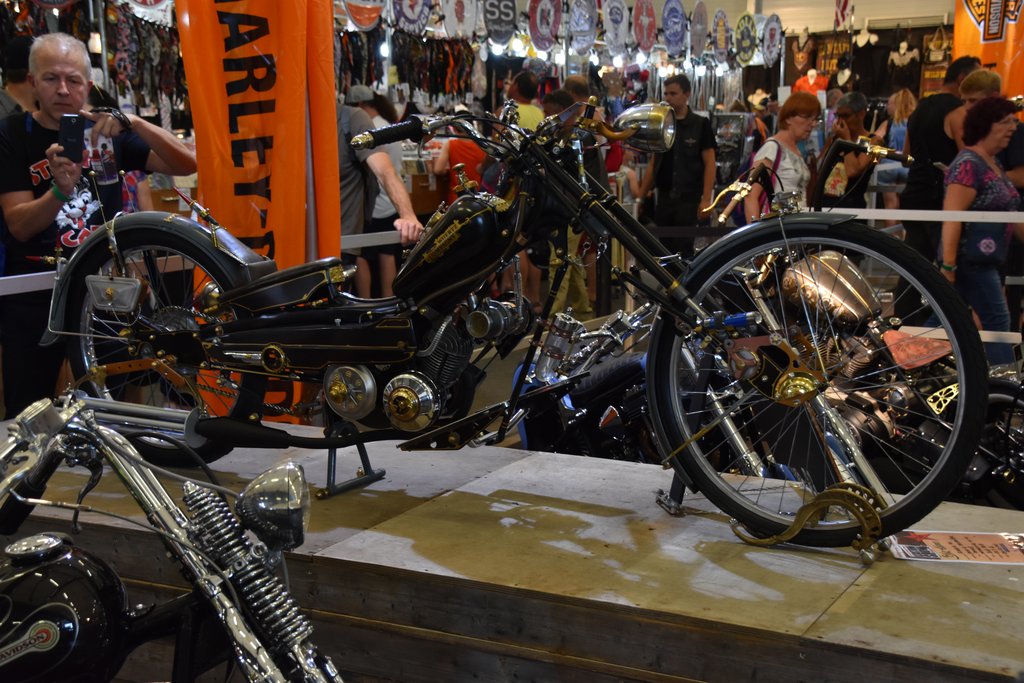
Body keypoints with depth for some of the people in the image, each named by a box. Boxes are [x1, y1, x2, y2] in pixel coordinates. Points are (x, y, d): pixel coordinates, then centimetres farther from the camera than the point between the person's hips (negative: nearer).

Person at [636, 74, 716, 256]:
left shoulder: (700, 124, -2)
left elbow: (709, 163, -5)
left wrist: (706, 199, -13)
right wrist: (641, 196, 10)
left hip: (688, 198, -5)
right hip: (664, 198, 5)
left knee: (683, 249, -6)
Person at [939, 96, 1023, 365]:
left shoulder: (994, 165, 16)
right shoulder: (969, 164, -16)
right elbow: (951, 217, -23)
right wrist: (948, 266, -27)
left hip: (985, 261, 9)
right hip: (971, 260, -9)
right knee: (996, 321, -7)